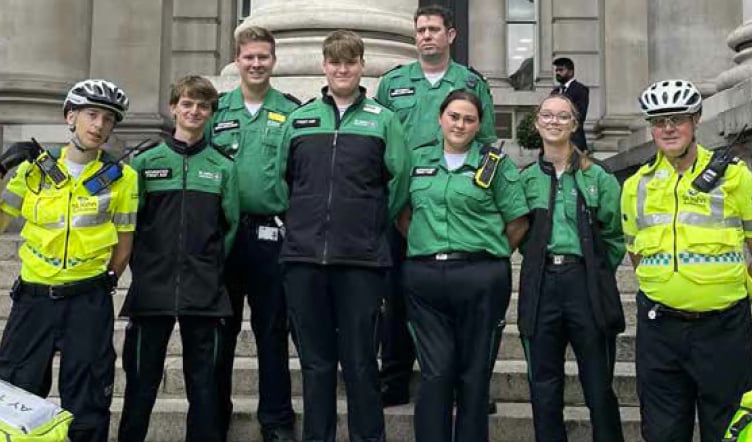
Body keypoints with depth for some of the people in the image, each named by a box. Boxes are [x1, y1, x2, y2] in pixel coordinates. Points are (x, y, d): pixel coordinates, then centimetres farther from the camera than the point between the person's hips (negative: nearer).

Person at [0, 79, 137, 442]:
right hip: (33, 297, 2)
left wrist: (105, 283, -2)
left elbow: (124, 242, 5)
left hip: (89, 302, -2)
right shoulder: (34, 168, 5)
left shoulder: (121, 178, 0)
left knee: (85, 403, 7)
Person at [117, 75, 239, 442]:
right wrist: (140, 266, 0)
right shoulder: (147, 161, 6)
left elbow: (231, 225, 7)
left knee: (204, 383, 7)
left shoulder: (223, 167, 8)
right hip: (151, 289, 0)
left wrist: (213, 267, 1)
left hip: (204, 293, 0)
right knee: (141, 379, 7)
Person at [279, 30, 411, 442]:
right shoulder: (298, 118, 11)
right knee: (315, 362, 10)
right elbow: (280, 176, 16)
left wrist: (372, 225, 7)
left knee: (360, 362, 3)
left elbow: (400, 180, 4)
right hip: (303, 256, 2)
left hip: (361, 259, -2)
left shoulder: (383, 119, 5)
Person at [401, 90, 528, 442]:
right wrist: (424, 246, 9)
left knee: (473, 372, 7)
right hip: (423, 275, 2)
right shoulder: (418, 159, 11)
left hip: (480, 278, -1)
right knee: (435, 371, 2)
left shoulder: (496, 164, 3)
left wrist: (491, 255, 5)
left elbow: (518, 222, 3)